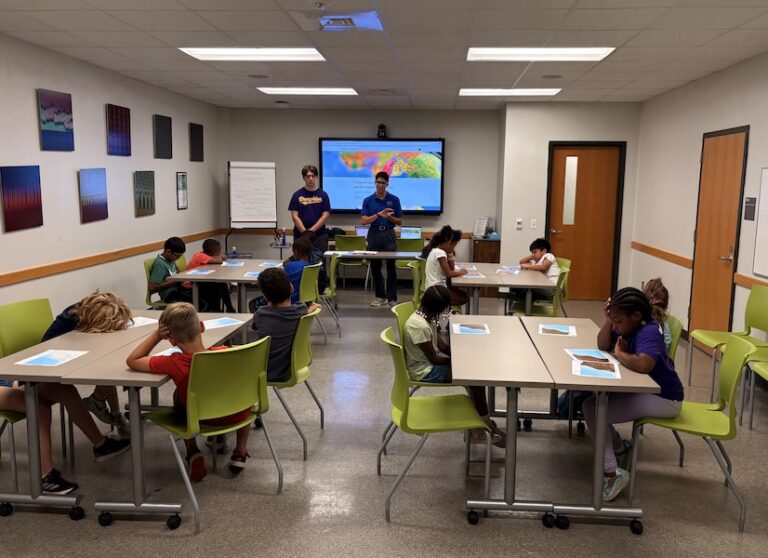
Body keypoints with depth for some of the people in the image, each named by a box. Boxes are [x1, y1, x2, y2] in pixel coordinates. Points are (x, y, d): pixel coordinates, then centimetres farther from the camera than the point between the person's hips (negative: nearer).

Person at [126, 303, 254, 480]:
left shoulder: (174, 364, -27)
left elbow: (131, 361, -13)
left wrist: (156, 335, -14)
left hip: (201, 419, 0)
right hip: (236, 415, 0)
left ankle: (193, 454, 21)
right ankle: (240, 453, 27)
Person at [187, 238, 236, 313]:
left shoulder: (204, 254, 1)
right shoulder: (200, 256, -24)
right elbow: (219, 261, -34)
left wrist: (220, 257, -20)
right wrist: (221, 257, -12)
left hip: (200, 281, 9)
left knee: (222, 284, 1)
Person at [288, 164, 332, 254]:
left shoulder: (323, 195, 4)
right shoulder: (297, 195, 4)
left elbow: (325, 215, -1)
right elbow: (295, 216, -1)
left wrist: (311, 230, -10)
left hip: (320, 236, 0)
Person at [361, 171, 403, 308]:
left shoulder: (394, 200, 1)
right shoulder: (368, 200, 3)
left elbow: (399, 222, 3)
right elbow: (363, 221, -6)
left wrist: (389, 217, -17)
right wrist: (379, 215, -17)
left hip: (389, 234, -1)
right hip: (374, 234, 2)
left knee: (391, 267, -3)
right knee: (375, 267, 6)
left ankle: (392, 298, 3)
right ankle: (380, 296, 17)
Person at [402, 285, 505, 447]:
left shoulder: (425, 317, 2)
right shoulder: (420, 326, -27)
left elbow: (440, 344, 10)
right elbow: (434, 358, -20)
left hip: (429, 363, 10)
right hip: (424, 371, -10)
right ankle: (487, 427, -1)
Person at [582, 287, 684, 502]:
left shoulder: (648, 333, -26)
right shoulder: (628, 326, 1)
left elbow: (643, 364, -44)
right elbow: (603, 346, 4)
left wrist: (620, 354, -25)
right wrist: (608, 319, -10)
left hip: (664, 399, -10)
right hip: (643, 390, 10)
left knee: (592, 409, -19)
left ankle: (612, 473, -14)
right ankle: (617, 446, 26)